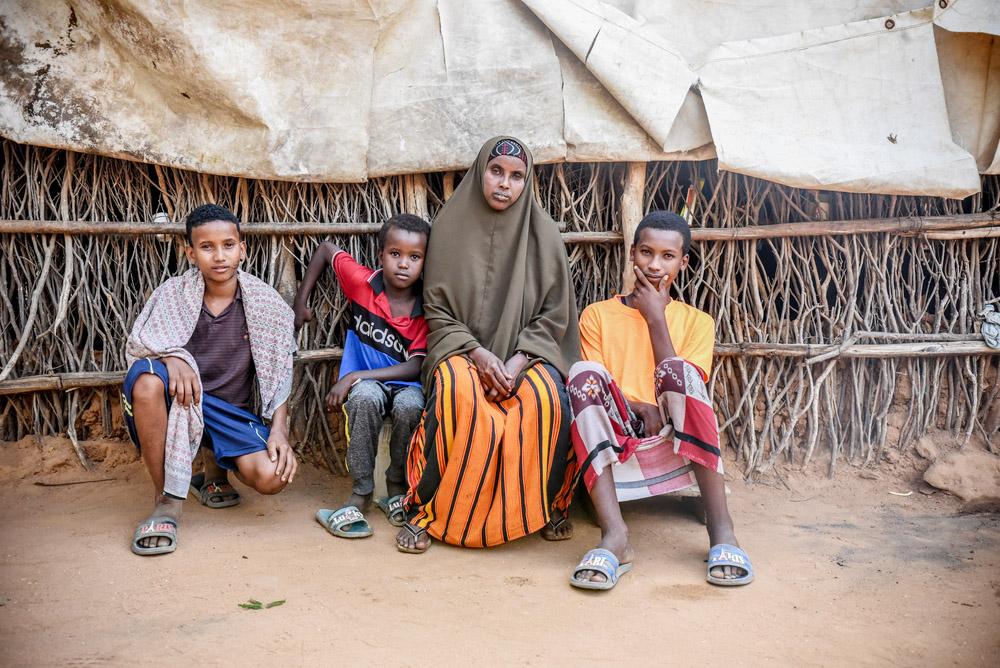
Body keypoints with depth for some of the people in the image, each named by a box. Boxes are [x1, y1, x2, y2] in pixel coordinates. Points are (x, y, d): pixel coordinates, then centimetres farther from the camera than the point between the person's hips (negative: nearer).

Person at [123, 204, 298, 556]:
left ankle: (215, 468, 15)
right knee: (147, 378, -36)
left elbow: (278, 373, 1)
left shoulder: (265, 302, -3)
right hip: (178, 401, 0)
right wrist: (171, 356, -29)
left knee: (272, 477, -26)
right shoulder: (173, 293, -4)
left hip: (231, 411, 1)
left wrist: (279, 429, -12)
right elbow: (136, 345, -6)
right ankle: (166, 501, -20)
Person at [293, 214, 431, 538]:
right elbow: (326, 249, 9)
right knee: (366, 398, -36)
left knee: (411, 405, -35)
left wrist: (355, 376, -23)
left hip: (402, 383, 0)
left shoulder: (426, 310, -10)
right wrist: (300, 301, 8)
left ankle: (397, 488, -10)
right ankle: (361, 493, -23)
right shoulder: (362, 283, -8)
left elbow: (415, 367, -16)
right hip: (364, 381, 0)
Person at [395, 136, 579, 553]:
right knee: (458, 394, -35)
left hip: (526, 351, 1)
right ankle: (424, 513, -20)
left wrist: (518, 360, -14)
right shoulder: (450, 226, 1)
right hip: (462, 349, -1)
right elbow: (436, 308, 1)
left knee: (548, 399, -31)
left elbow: (554, 314, 2)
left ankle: (548, 506, -5)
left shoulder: (542, 233, 3)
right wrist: (478, 353, -14)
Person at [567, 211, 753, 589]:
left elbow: (683, 385, -4)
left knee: (677, 371, -29)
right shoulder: (598, 314, 11)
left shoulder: (696, 321, 12)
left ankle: (721, 530, -32)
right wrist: (640, 407, -19)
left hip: (672, 444, 0)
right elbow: (589, 386, -1)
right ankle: (614, 535, -39)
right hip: (614, 442, 0)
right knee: (584, 372, -28)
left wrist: (656, 317, -4)